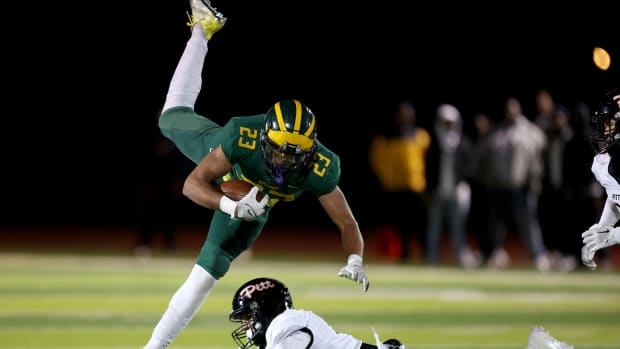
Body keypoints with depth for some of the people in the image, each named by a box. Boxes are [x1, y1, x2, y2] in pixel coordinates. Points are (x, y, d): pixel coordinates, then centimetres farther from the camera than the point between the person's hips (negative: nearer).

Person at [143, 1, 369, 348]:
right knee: (173, 115, 31)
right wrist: (233, 206, -60)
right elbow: (193, 184, -42)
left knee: (206, 274, -2)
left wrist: (355, 261, -50)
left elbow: (347, 223, -30)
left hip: (254, 202, 0)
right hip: (212, 148, 0)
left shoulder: (320, 170, -42)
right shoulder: (242, 136, -48)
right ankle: (203, 28, 49)